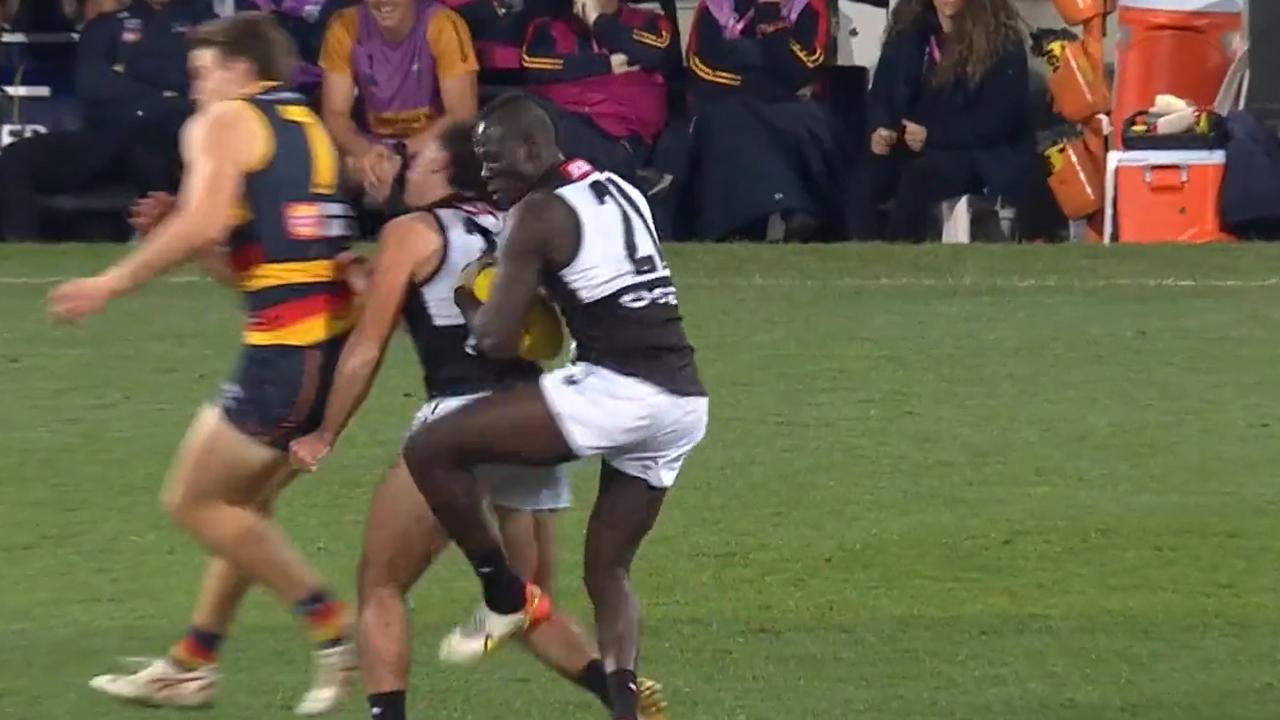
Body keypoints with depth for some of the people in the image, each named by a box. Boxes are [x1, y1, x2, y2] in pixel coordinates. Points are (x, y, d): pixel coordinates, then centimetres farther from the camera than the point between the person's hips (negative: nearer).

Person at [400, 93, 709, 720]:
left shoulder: (539, 214, -3)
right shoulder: (621, 192, 20)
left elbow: (496, 341, -6)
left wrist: (467, 301, 15)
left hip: (614, 388, -9)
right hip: (684, 402, 9)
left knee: (430, 451, -3)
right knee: (607, 569, 19)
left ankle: (507, 597, 5)